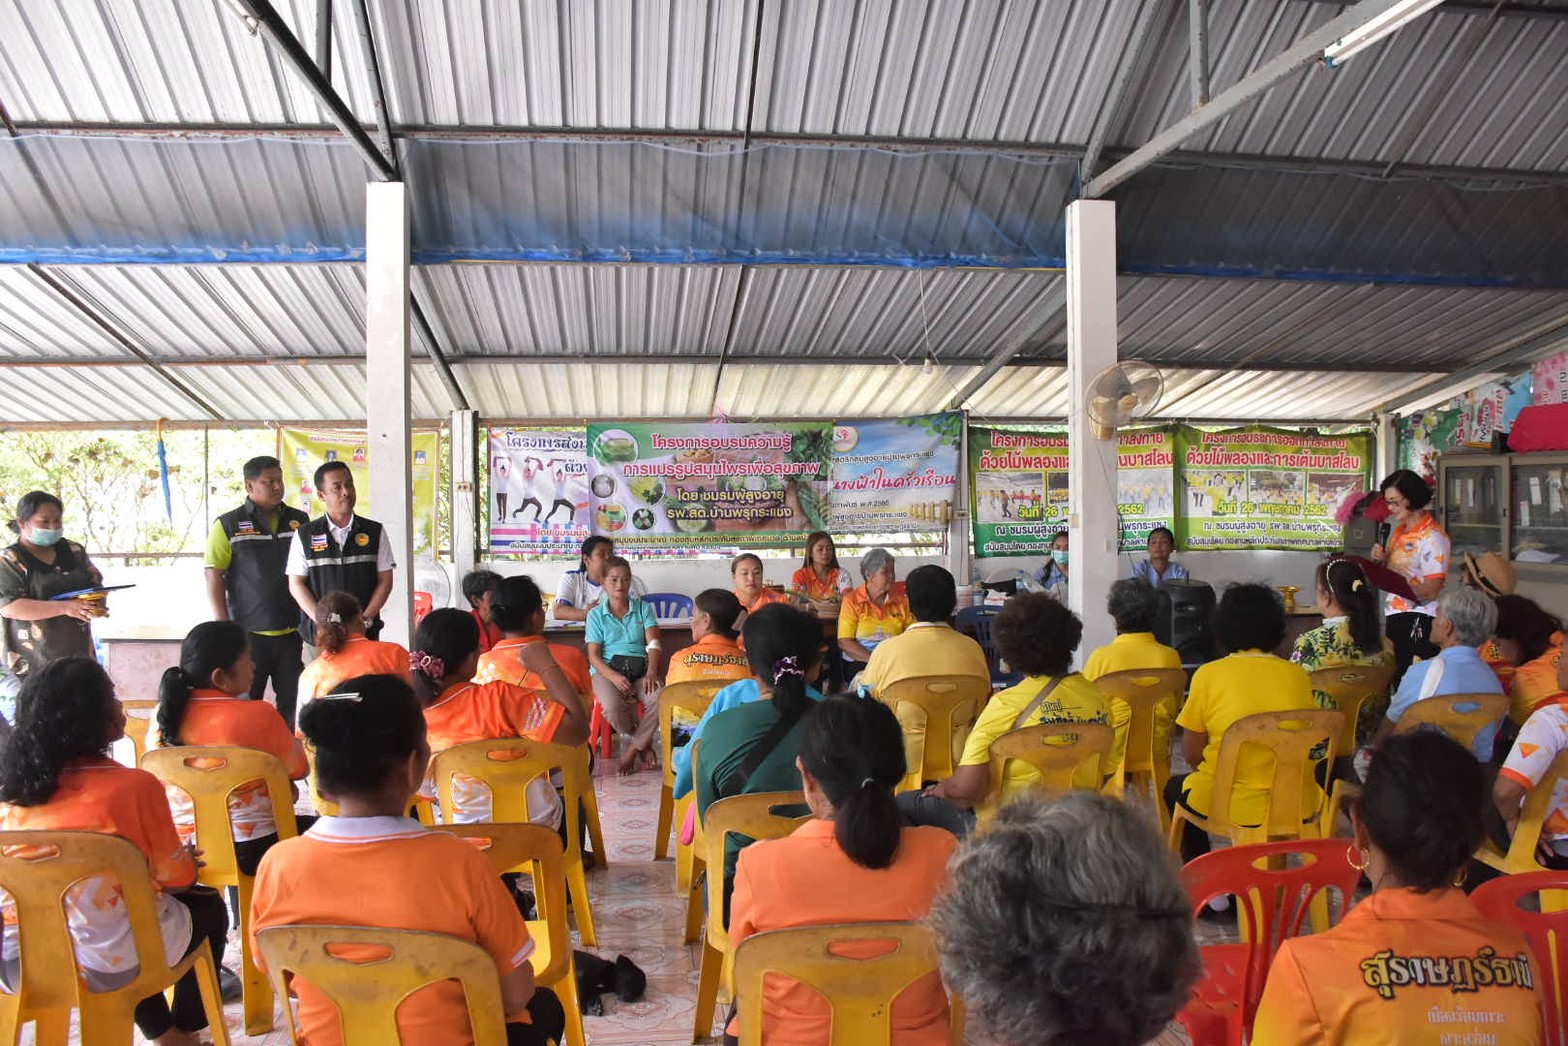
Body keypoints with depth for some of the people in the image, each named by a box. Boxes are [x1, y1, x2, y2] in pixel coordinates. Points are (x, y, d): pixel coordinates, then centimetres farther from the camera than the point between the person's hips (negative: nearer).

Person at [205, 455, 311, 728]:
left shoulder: (299, 521, 9)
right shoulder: (228, 525, -1)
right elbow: (214, 577, -3)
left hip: (292, 631, 3)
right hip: (248, 632, -3)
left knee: (294, 704, 7)